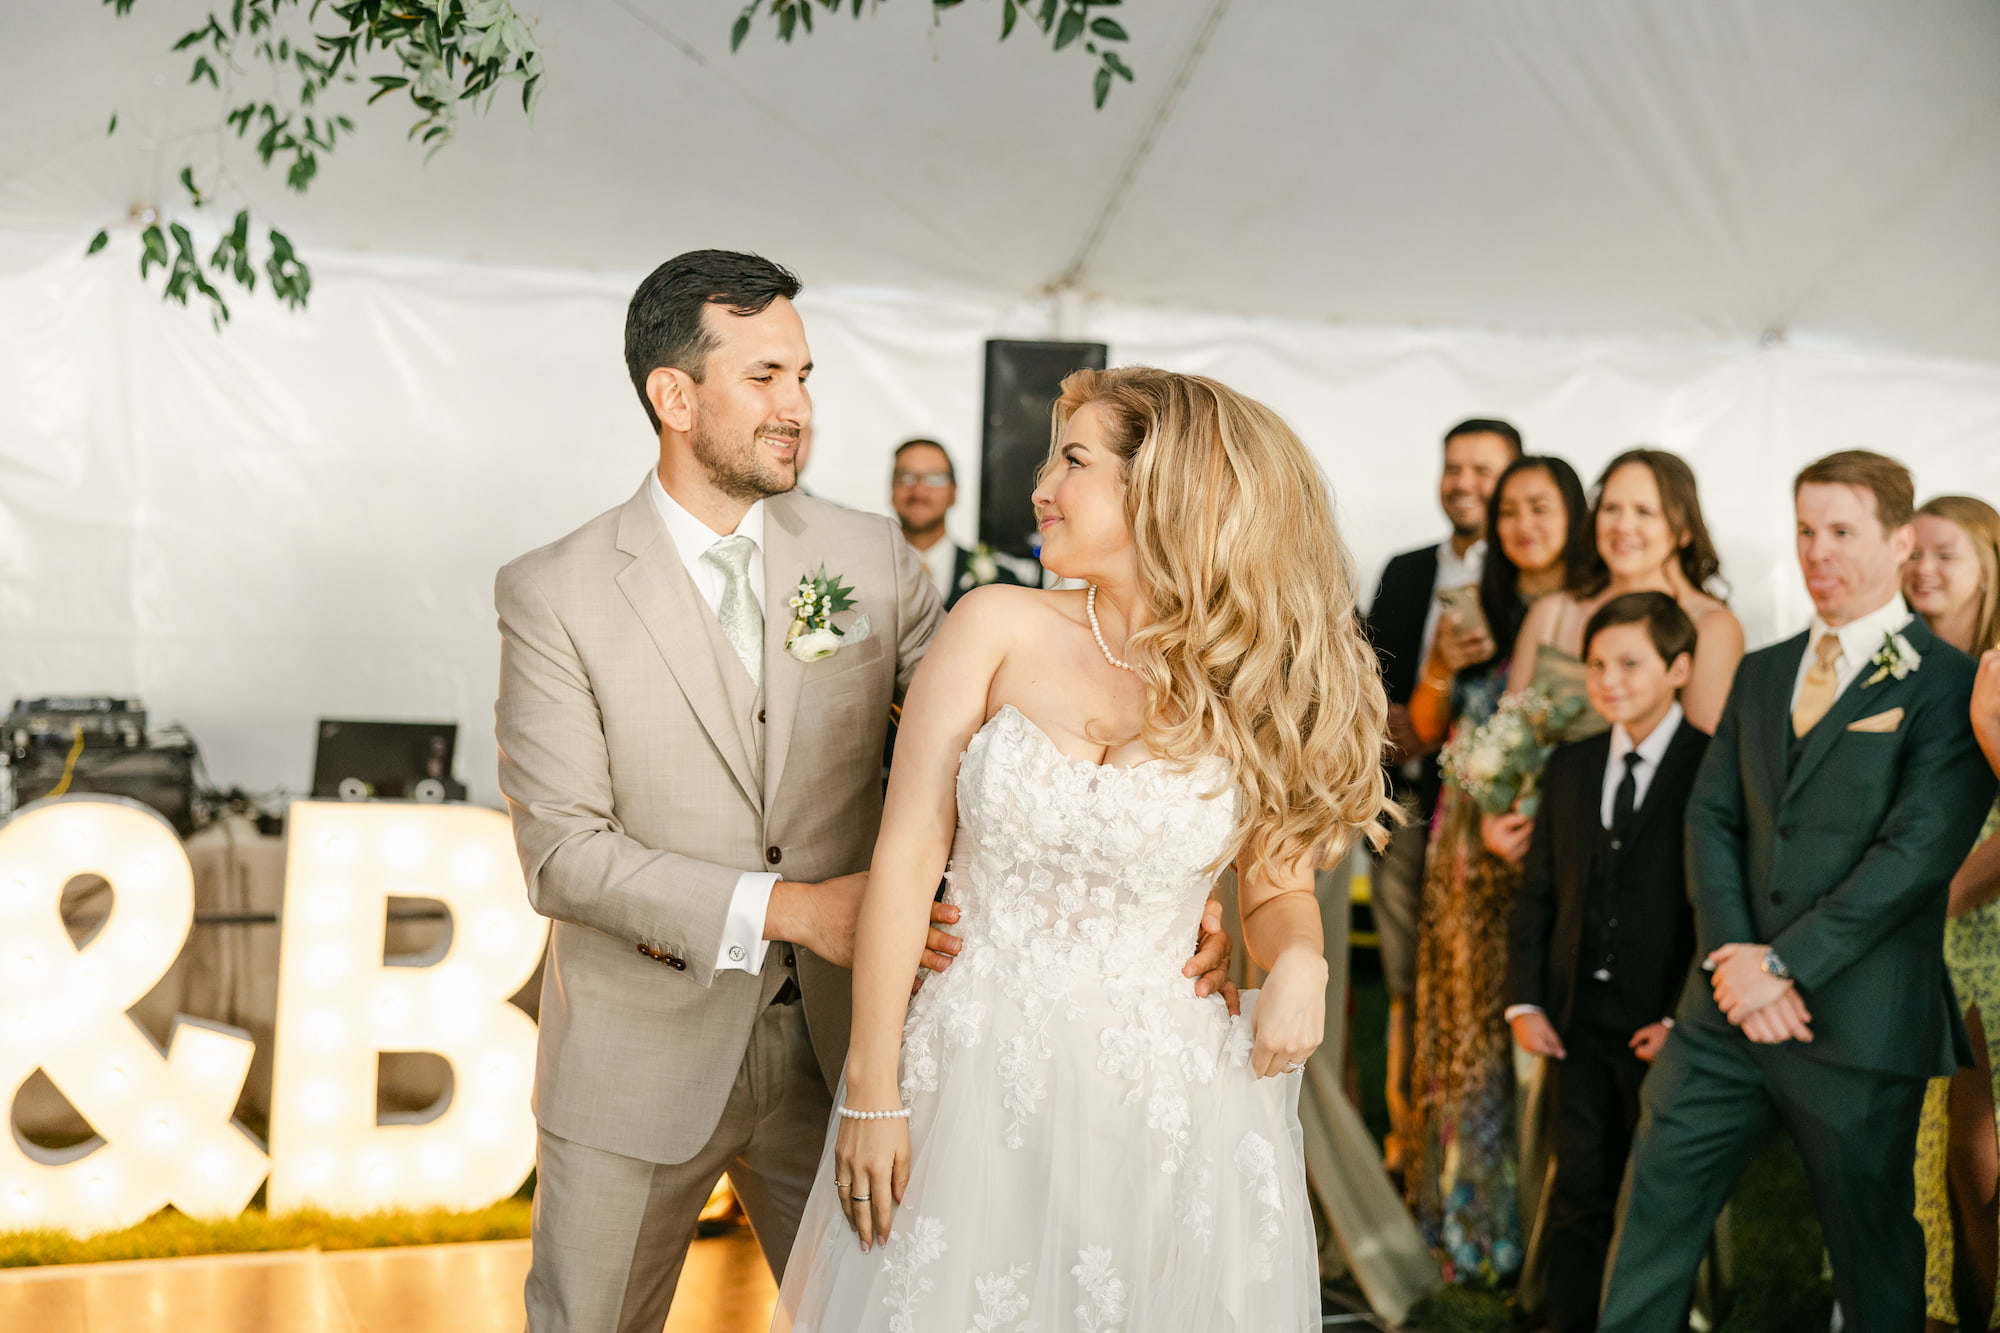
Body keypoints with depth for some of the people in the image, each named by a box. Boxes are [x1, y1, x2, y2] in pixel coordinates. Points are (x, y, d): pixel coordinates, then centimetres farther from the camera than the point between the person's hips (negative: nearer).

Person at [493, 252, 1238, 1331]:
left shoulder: (872, 558, -1)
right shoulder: (554, 596, -10)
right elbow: (560, 849, -15)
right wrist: (783, 908, -23)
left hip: (834, 1045, 2)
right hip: (638, 1061, -2)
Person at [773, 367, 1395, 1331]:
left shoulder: (1256, 689, 0)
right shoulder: (1000, 629, -3)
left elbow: (1277, 887, 13)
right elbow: (907, 860, -5)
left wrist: (1297, 963, -11)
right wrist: (872, 1094, -8)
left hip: (1161, 1102, 1)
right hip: (973, 1075, 0)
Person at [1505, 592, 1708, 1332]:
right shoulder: (1569, 768, 11)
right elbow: (1536, 894, 12)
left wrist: (1683, 1019, -14)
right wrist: (1525, 1001, 3)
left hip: (1662, 1022, -4)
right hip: (1580, 1019, 4)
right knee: (1579, 1198, 9)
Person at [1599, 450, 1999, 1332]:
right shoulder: (1761, 674, 15)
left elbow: (1919, 850, -15)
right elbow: (1712, 817, 9)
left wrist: (1786, 964, -16)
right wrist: (1732, 954, -8)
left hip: (1857, 1022, -5)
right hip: (1729, 1015, 5)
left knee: (1872, 1256, 10)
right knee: (1653, 1218, 6)